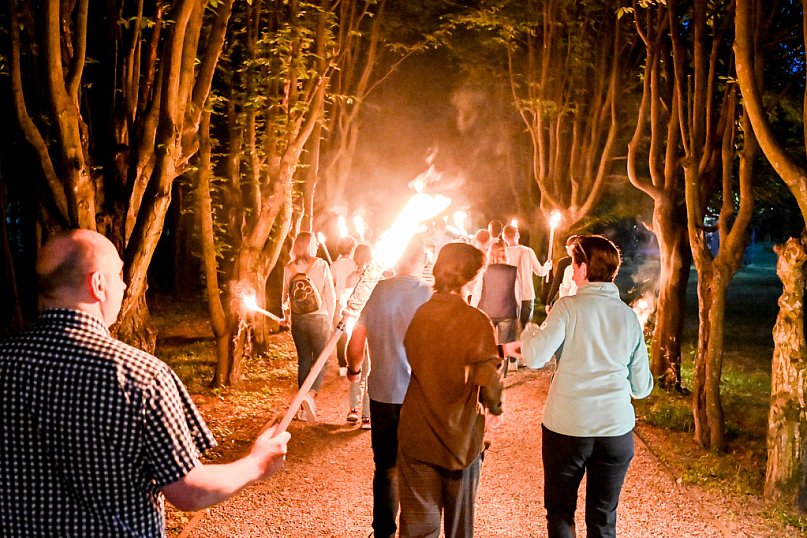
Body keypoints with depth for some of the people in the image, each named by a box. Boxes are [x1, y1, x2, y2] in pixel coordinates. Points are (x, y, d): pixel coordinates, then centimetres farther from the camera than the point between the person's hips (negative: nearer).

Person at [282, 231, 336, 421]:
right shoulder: (321, 265, -5)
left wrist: (286, 313, 30)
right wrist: (330, 318, 9)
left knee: (303, 360, 13)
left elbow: (285, 295, 9)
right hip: (319, 317, -3)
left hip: (298, 319, 3)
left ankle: (304, 408, 14)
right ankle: (310, 395, -18)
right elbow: (331, 295, -4)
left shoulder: (289, 268, 2)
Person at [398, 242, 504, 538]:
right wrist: (495, 409, -5)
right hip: (459, 437, -3)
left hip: (416, 435, 3)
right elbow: (488, 377, -27)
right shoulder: (475, 321, -17)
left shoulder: (420, 313, 1)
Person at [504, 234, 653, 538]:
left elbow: (534, 357, -17)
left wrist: (529, 331, 3)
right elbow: (642, 387, 6)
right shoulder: (629, 316, 4)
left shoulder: (569, 307, -8)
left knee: (560, 512, 14)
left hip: (566, 427, -3)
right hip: (616, 430, 3)